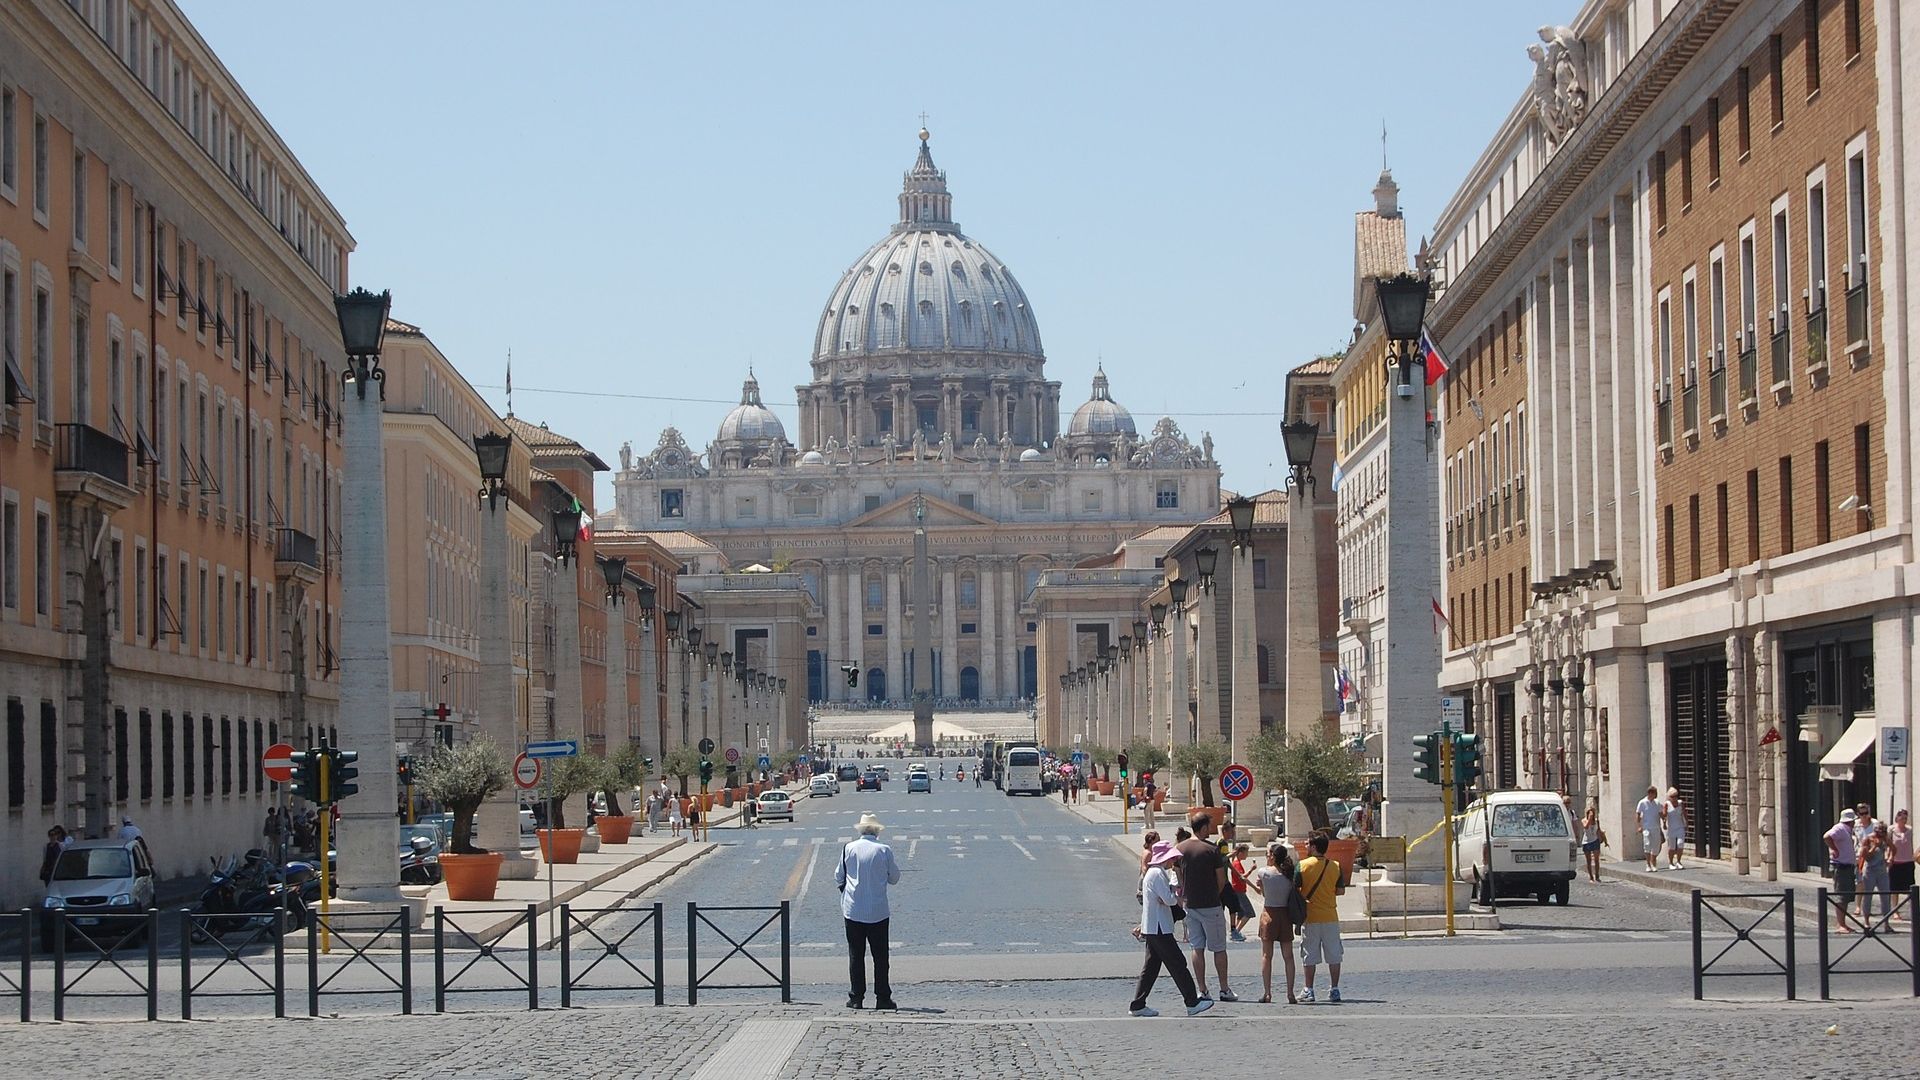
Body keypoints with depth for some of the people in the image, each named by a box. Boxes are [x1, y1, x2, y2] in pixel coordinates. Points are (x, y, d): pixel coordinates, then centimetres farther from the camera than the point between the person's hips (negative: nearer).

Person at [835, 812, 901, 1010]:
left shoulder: (849, 849, -2)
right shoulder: (884, 850, -6)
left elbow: (838, 878, 7)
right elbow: (894, 878, 4)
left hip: (852, 910, 1)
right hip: (878, 911, -1)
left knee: (856, 955, 7)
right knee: (880, 956, 6)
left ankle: (856, 998, 5)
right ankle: (882, 998, 4)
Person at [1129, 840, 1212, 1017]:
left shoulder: (1152, 873, 17)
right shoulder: (1158, 874, -16)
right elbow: (1169, 899, -19)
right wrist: (1179, 893, -2)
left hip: (1151, 928, 10)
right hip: (1159, 929, -10)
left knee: (1151, 966, 10)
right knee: (1177, 964, -5)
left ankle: (1138, 1006, 10)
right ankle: (1192, 1003, -1)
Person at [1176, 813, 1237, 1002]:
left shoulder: (1181, 849, 3)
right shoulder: (1211, 850, -12)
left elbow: (1179, 876, 10)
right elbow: (1221, 880, -6)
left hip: (1190, 906, 5)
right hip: (1211, 906, -5)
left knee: (1197, 948, 8)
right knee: (1219, 949, 5)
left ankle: (1202, 991, 7)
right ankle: (1224, 990, 8)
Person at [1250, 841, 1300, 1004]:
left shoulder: (1263, 872, -8)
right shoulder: (1290, 875, 0)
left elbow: (1262, 891, 3)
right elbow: (1295, 895, 4)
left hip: (1269, 914, -3)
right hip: (1285, 916, 3)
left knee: (1266, 956, 4)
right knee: (1288, 956, 6)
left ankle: (1267, 993, 1)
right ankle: (1290, 994, 4)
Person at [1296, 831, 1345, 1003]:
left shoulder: (1303, 865, -8)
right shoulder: (1335, 866, -1)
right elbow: (1339, 891, 4)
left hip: (1310, 917, -2)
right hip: (1330, 916, 2)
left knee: (1310, 956, 5)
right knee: (1334, 955, 7)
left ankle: (1308, 990, 7)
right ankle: (1335, 990, 7)